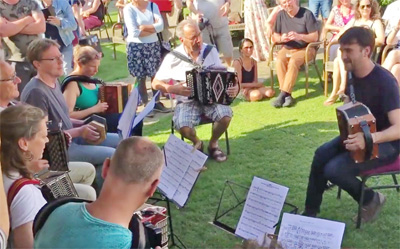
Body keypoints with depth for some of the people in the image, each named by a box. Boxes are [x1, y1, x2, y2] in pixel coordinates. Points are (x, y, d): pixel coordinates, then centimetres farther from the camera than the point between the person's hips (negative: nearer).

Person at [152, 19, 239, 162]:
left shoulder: (210, 51, 1)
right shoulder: (173, 58, -6)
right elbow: (156, 84, 0)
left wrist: (234, 87, -11)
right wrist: (173, 89, -18)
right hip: (187, 102, -2)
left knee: (225, 114, -29)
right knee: (182, 125, -32)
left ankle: (213, 144, 5)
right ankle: (196, 143, 7)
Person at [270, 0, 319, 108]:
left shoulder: (307, 14, -8)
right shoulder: (281, 15, 3)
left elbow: (315, 37, -11)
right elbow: (275, 36, 7)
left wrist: (299, 36, -28)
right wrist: (281, 38, -17)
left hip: (305, 48, -3)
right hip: (287, 48, 3)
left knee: (293, 61, -35)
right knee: (279, 61, -30)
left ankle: (283, 94, -32)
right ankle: (287, 95, -31)